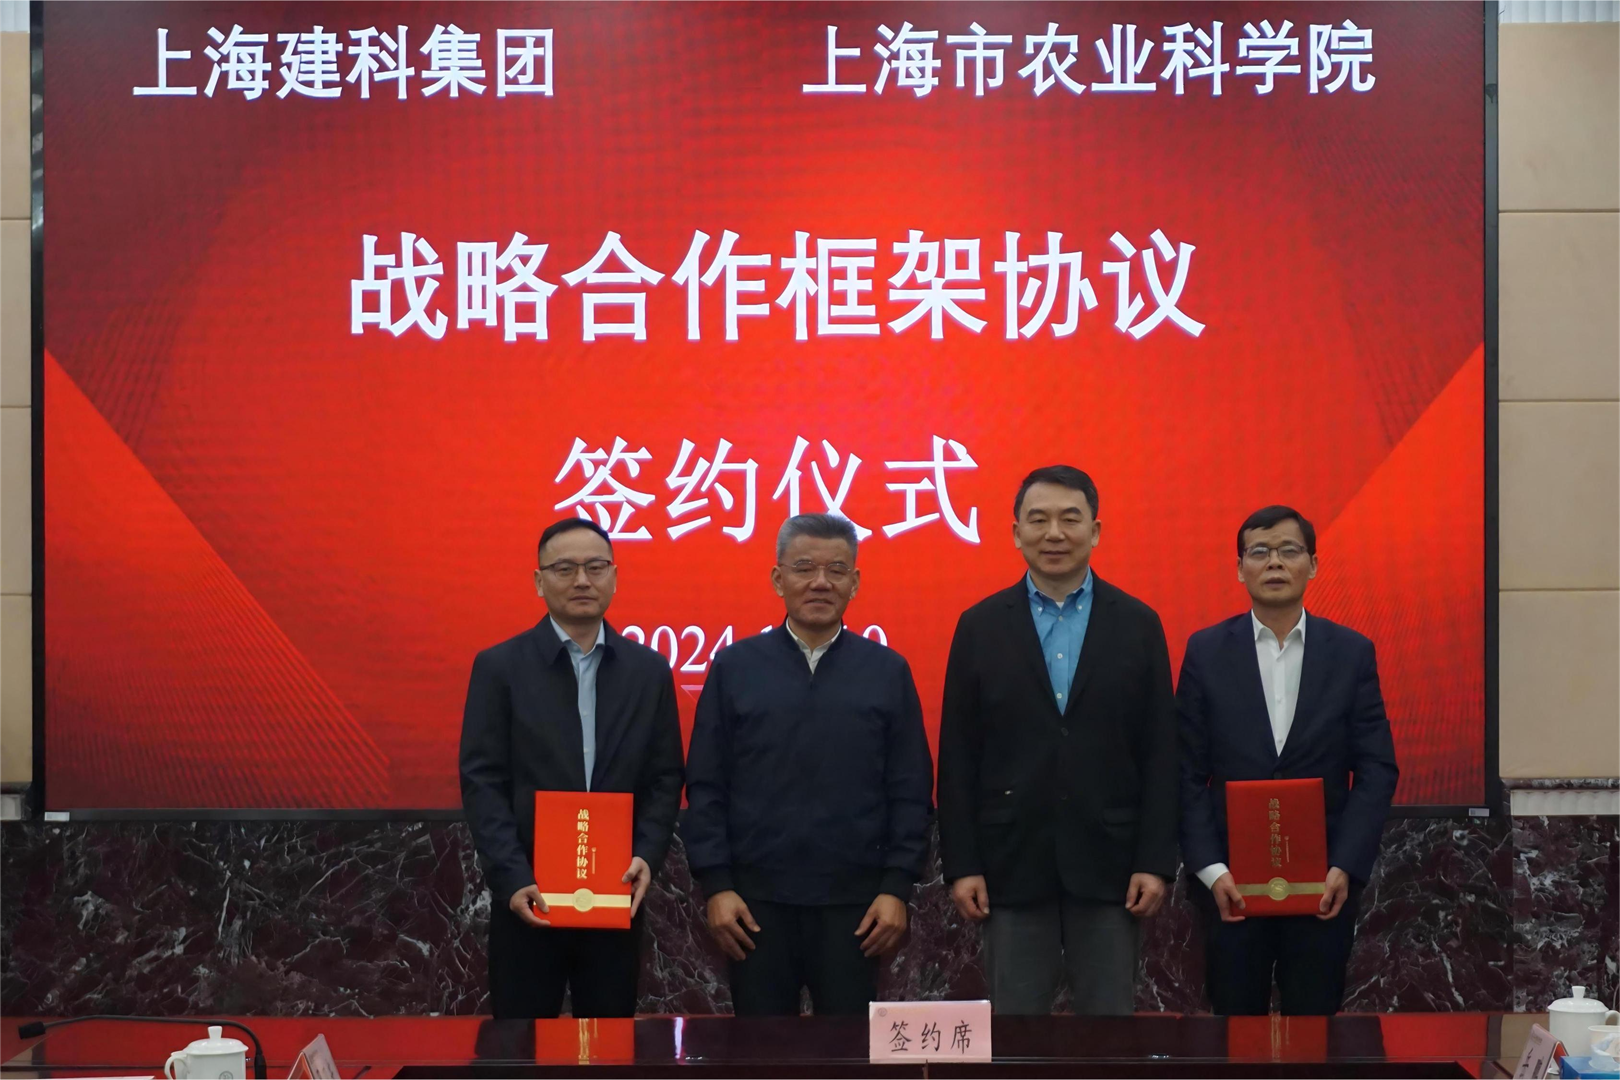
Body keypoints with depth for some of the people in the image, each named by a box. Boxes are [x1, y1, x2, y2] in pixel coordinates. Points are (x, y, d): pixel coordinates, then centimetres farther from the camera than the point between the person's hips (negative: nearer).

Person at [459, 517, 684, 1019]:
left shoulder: (649, 670, 7)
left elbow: (665, 779, 7)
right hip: (528, 895, -2)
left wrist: (647, 856, -10)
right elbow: (482, 781, -6)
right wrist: (512, 879, -15)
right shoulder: (499, 667, -1)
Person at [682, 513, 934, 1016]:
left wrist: (897, 888, -3)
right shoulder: (734, 668, 4)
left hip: (855, 903, 0)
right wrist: (716, 886, -4)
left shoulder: (888, 672, 4)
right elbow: (706, 789, 2)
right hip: (756, 900, 0)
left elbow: (910, 793, 3)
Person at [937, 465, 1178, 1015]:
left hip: (1108, 863, 0)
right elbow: (957, 757, 2)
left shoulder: (1138, 624, 4)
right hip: (1011, 862, 0)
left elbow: (1158, 753, 2)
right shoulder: (980, 626, 3)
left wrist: (1155, 862, -4)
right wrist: (961, 865, -4)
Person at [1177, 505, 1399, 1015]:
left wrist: (1346, 867, -10)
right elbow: (1188, 772, -1)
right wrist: (1211, 869, -11)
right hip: (1231, 883, 0)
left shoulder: (1352, 652, 3)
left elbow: (1377, 770, 1)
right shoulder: (1206, 651, 1)